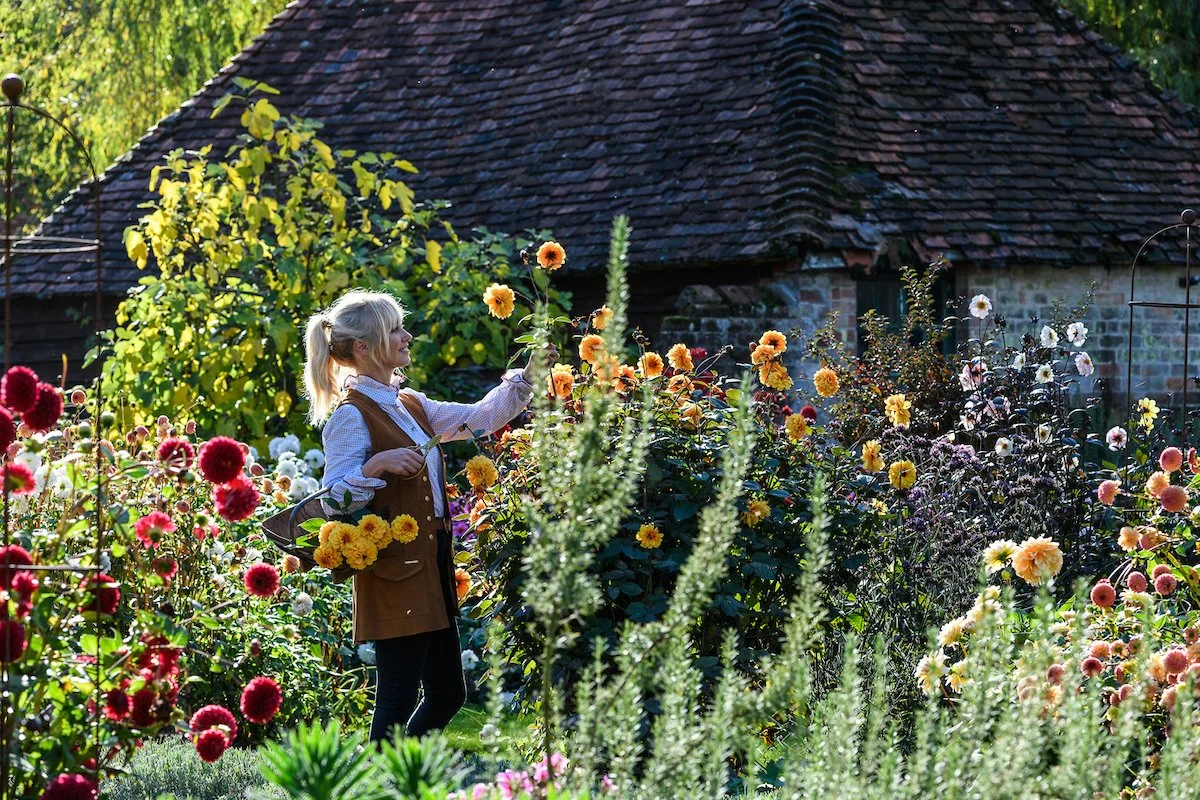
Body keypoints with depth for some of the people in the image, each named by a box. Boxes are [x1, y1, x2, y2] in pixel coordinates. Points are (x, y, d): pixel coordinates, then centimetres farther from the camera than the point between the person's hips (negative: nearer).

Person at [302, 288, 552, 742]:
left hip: (431, 566, 9)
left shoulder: (410, 406, 14)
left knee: (448, 693, 13)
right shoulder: (351, 416, -12)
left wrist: (528, 376, 10)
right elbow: (333, 499, -17)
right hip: (394, 575, -9)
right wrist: (378, 464, -31)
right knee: (398, 701, -8)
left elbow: (479, 417, 18)